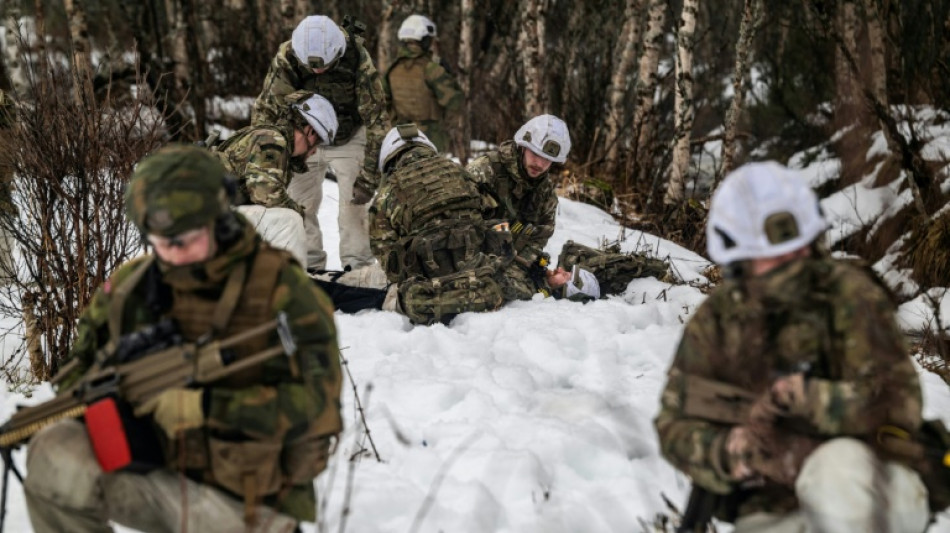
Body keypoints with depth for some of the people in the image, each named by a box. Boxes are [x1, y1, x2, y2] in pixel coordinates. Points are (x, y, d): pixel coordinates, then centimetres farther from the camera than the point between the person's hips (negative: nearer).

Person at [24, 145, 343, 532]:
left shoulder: (279, 287, -12)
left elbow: (316, 402, -21)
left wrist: (203, 407, -27)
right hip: (157, 477, 3)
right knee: (56, 453, -21)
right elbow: (80, 367, 17)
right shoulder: (130, 287, 1)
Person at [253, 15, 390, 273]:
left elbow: (376, 116, -24)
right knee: (300, 205, -2)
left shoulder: (357, 58, -30)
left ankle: (358, 268, -2)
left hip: (349, 138, -2)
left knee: (354, 203, -11)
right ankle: (308, 267, 11)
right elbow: (266, 107, -17)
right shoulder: (287, 56, -26)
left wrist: (369, 174, -26)